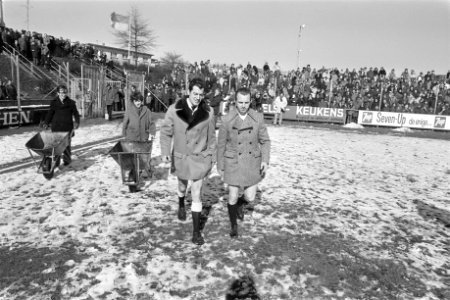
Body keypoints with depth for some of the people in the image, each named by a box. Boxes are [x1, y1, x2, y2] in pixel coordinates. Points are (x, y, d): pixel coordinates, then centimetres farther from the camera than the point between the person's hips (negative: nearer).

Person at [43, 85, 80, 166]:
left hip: (67, 127, -1)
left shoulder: (71, 103, 5)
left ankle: (67, 159, 19)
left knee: (67, 144, 1)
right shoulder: (54, 103, 7)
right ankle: (56, 161, 4)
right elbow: (50, 114, 9)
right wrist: (46, 123, -2)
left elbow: (76, 113, 6)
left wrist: (77, 122, -9)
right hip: (56, 127, 1)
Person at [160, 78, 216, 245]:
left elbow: (211, 136, -1)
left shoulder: (208, 112, -11)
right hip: (180, 157, 1)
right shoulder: (175, 109, -14)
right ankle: (181, 205, 60)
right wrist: (165, 152, -20)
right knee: (182, 185, 25)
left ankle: (196, 231, 11)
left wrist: (212, 157, 5)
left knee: (196, 195, -1)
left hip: (200, 158, -1)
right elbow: (166, 132, -8)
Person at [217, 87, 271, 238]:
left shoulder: (258, 117, -10)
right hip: (233, 162, -2)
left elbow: (265, 141, -1)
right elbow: (221, 144, -3)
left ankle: (239, 202, 44)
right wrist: (220, 166, 3)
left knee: (250, 198, 5)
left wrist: (265, 160, -13)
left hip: (252, 162, 2)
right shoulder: (227, 120, -15)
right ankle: (234, 226, 33)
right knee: (232, 198, 5)